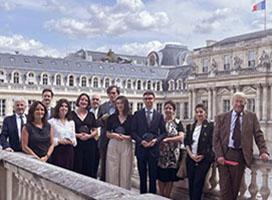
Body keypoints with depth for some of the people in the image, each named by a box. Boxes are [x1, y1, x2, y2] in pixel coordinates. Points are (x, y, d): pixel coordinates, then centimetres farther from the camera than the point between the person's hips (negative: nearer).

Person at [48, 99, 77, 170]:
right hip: (57, 150, -5)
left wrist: (73, 141, -3)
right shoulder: (52, 121, -3)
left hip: (69, 150, 5)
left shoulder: (71, 122, 14)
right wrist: (58, 141, -19)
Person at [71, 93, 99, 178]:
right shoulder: (72, 114, 1)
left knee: (89, 169, 3)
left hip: (89, 145, 3)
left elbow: (95, 131, 11)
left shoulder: (91, 115, 11)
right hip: (76, 144, -3)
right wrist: (77, 135, -16)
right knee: (77, 168, -2)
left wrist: (89, 136, -8)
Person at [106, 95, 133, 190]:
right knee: (112, 171, 2)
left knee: (125, 171, 0)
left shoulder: (131, 118, 1)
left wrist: (126, 137, -14)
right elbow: (107, 134, 10)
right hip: (113, 145, 1)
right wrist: (114, 135, -10)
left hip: (126, 146, -1)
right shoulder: (112, 117, 7)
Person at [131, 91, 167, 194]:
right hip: (141, 148, 0)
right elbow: (133, 131, 0)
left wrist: (156, 140, -12)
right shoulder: (137, 114, 3)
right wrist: (141, 141, -13)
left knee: (153, 176, 6)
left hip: (154, 149, 0)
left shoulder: (159, 115, 6)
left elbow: (163, 132, 6)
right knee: (142, 176, 9)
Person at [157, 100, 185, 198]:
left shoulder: (178, 122, 1)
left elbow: (181, 137, -10)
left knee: (170, 175, 6)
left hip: (172, 153, -1)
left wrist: (167, 139, -20)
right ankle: (161, 196, 21)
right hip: (161, 152, 1)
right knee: (161, 175, 5)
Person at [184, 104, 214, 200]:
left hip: (204, 159, -4)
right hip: (191, 159, 5)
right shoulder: (190, 127, 12)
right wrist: (190, 154, -5)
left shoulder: (210, 126, -2)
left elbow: (212, 143, -5)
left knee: (198, 183, -8)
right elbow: (186, 142, 10)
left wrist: (203, 156, -10)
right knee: (191, 183, 7)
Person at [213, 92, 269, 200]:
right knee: (225, 186, 1)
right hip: (224, 154, -1)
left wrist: (263, 151, -9)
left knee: (235, 186, 8)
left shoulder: (251, 116, 8)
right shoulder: (221, 117, 4)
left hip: (241, 155, 1)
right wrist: (219, 155, -10)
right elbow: (216, 138, 1)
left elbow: (258, 135, 5)